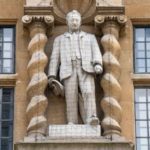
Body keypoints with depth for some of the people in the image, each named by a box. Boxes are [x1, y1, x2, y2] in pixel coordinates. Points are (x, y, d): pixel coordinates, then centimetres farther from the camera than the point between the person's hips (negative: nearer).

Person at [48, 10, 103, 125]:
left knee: (89, 92, -26)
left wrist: (98, 65, -12)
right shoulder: (60, 39, 28)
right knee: (71, 99, -14)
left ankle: (91, 119, -43)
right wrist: (52, 76, 2)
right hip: (69, 70, 1)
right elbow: (55, 58, 18)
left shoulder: (90, 37, 27)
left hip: (86, 69, -1)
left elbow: (96, 53, 10)